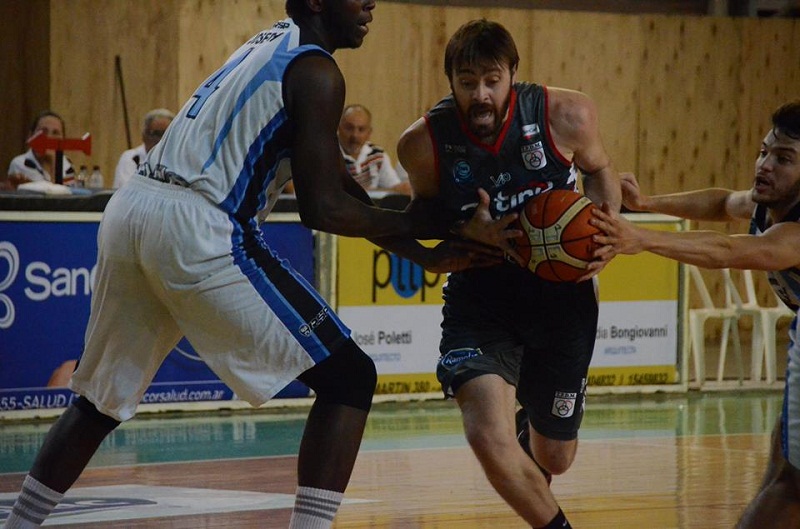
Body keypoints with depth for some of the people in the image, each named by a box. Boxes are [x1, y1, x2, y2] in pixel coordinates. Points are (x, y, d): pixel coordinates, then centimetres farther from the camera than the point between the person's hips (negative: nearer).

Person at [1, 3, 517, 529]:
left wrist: (427, 252, 25)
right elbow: (322, 208, -8)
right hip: (195, 230, -9)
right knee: (347, 378, -1)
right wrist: (418, 222, 4)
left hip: (128, 211, 9)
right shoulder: (316, 72, -3)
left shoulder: (271, 47, 25)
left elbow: (335, 181, 28)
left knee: (102, 400, 24)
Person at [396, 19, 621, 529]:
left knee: (555, 459, 15)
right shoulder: (424, 142, -17)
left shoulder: (566, 115, -17)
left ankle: (533, 427, 57)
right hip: (479, 296, -1)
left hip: (560, 293, 1)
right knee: (489, 440, -24)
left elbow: (599, 168, 6)